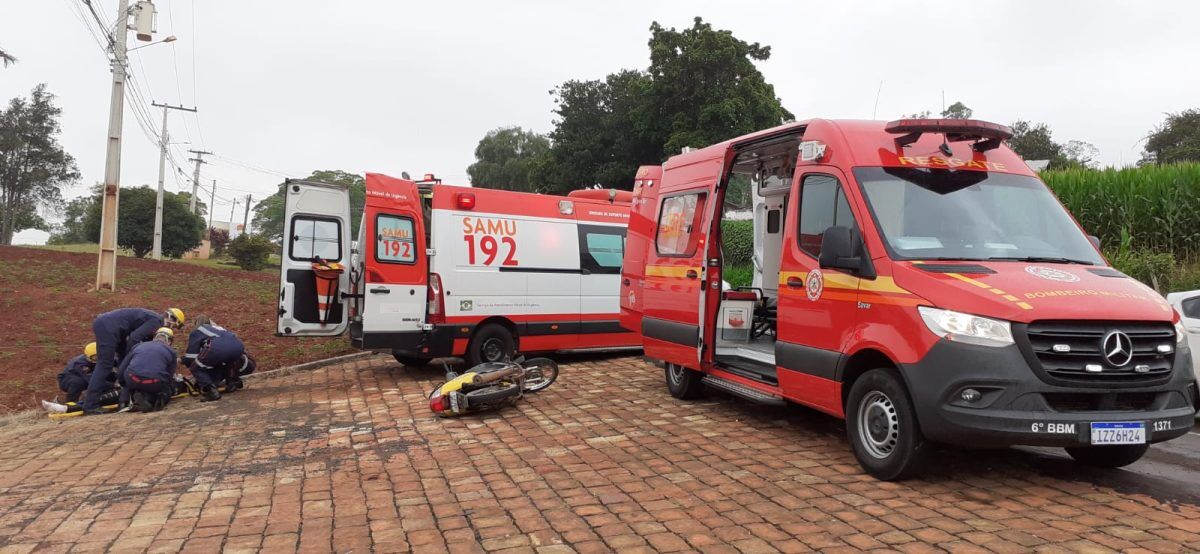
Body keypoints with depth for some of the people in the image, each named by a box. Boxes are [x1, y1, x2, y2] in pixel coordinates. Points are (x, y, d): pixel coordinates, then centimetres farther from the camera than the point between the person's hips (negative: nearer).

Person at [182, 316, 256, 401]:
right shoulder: (220, 328, 44)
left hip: (218, 348, -5)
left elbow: (190, 358, 21)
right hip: (238, 345, 5)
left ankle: (210, 389, -3)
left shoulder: (197, 332, 29)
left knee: (196, 368, 16)